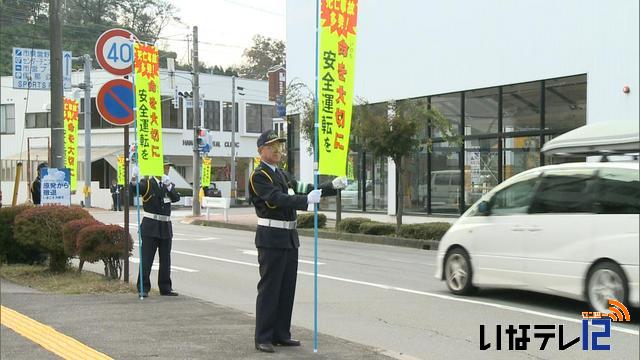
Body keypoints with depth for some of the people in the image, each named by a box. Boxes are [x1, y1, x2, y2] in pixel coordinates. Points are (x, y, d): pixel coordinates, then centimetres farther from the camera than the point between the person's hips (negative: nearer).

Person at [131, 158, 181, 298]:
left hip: (166, 226, 5)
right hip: (151, 225, -5)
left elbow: (176, 198, -4)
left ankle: (165, 288, 19)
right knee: (146, 259, -5)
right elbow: (134, 190, -21)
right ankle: (143, 288, 0)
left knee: (165, 259, 10)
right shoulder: (148, 183, -3)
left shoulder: (169, 184, 11)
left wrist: (169, 186, -18)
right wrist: (134, 178, -39)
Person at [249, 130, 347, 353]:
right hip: (271, 238, -9)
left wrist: (332, 186, 4)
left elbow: (301, 189, 14)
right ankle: (263, 338, 1)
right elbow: (278, 199, -24)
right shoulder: (258, 176, -11)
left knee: (287, 289, 11)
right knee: (269, 289, -5)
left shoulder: (282, 175, 18)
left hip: (289, 238, 9)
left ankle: (281, 334, 20)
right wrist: (307, 200, -35)